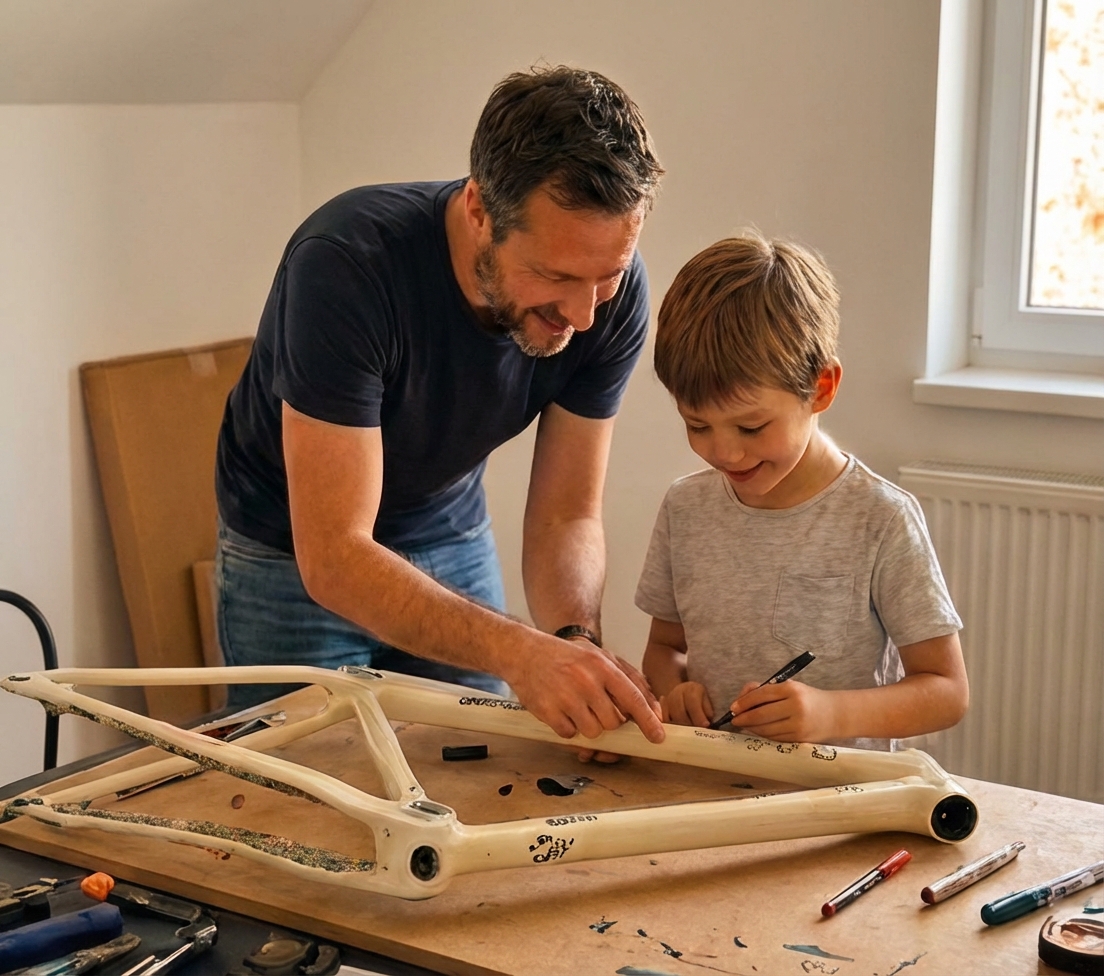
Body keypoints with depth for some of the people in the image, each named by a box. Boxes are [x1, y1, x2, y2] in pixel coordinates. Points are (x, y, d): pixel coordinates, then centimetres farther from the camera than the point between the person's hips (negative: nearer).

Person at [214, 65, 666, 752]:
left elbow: (567, 515, -14)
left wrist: (578, 639, -35)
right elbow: (334, 557, -38)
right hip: (296, 555, -3)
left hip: (454, 538, 4)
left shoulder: (612, 291, -22)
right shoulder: (348, 263, -36)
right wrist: (519, 652, -50)